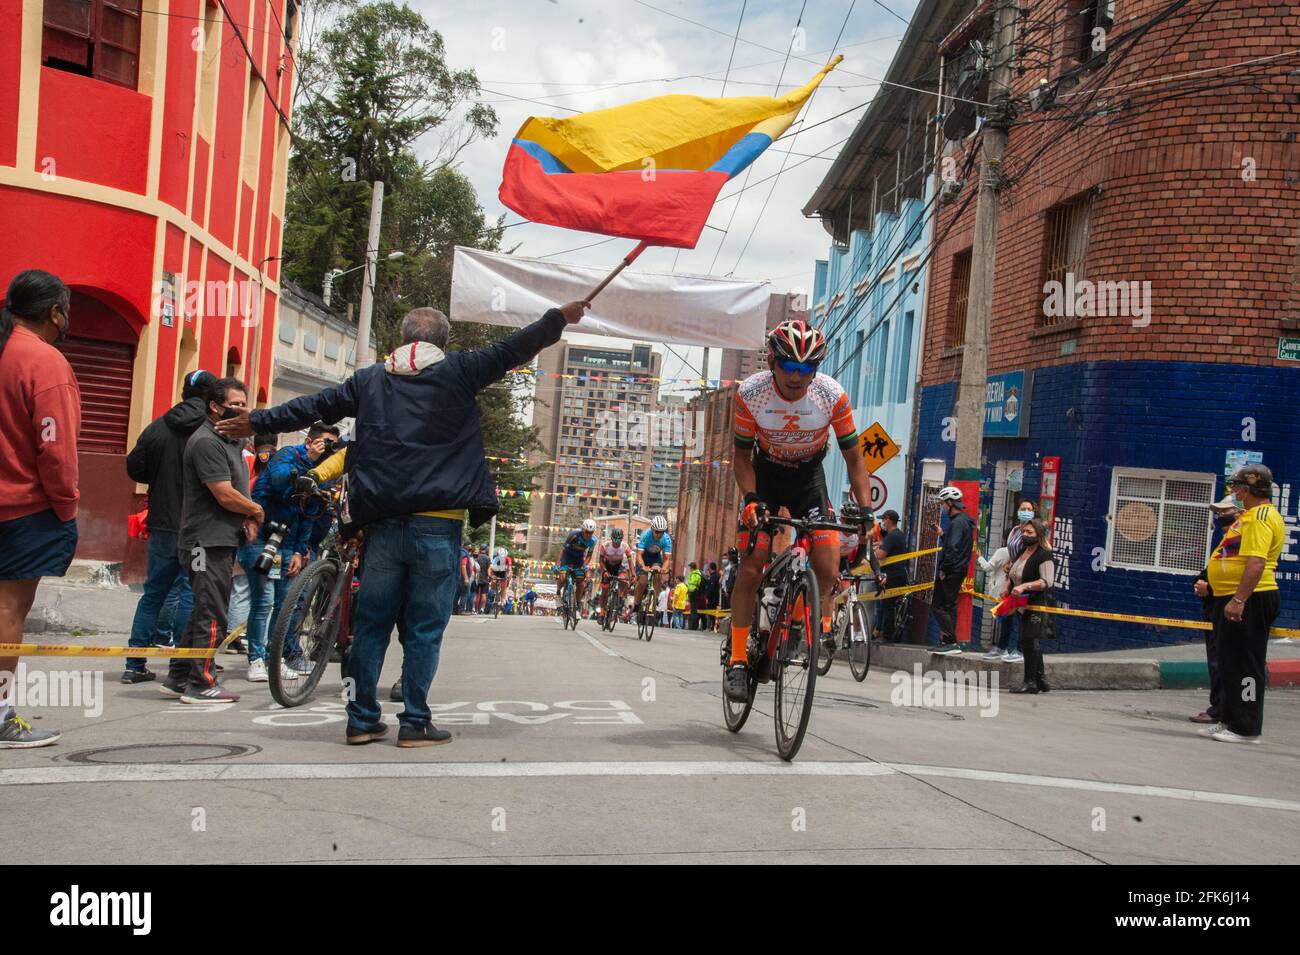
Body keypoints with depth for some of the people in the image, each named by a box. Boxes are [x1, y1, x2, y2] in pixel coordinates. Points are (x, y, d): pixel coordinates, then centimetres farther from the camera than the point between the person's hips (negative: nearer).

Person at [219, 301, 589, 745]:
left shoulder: (370, 380, 12)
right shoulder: (457, 372, 2)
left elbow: (314, 405, 19)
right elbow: (511, 349, 4)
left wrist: (257, 421, 32)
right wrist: (559, 317, 16)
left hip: (382, 523, 3)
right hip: (437, 525, -3)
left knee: (371, 623, 11)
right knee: (425, 627, 3)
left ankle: (363, 718, 14)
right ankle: (415, 722, 5)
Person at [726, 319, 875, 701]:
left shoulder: (833, 396, -24)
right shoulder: (751, 393, -24)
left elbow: (854, 459, -14)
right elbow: (742, 457, -13)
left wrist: (866, 511, -25)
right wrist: (751, 499, -30)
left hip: (809, 476, 1)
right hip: (766, 475, -1)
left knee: (827, 566, -16)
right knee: (750, 568, -12)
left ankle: (820, 629, 11)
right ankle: (738, 659, -3)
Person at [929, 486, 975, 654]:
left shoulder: (957, 522, -17)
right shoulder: (965, 520, 16)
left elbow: (952, 548, -24)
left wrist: (944, 569, -18)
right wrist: (942, 533, 10)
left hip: (951, 571, -11)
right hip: (959, 571, 11)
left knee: (938, 606, -8)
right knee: (950, 606, 14)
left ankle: (950, 641, -9)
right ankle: (949, 642, 17)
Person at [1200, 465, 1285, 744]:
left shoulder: (1260, 516, -15)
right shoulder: (1251, 515, 18)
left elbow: (1256, 562, -25)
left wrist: (1238, 600, -30)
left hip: (1249, 601, -11)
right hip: (1235, 599, 11)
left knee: (1244, 664, -6)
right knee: (1230, 663, 16)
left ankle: (1246, 729, -1)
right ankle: (1230, 721, 24)